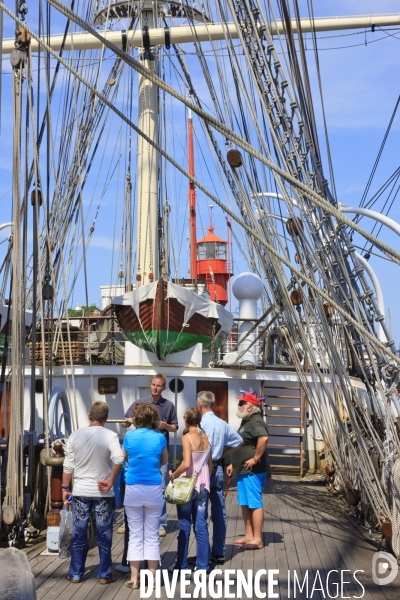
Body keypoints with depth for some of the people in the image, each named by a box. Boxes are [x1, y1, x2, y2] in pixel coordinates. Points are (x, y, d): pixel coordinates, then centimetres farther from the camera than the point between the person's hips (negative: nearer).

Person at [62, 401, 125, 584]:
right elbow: (119, 459, -25)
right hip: (103, 492, -2)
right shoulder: (110, 436, -9)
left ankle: (75, 574, 19)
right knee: (104, 534, 8)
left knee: (79, 534, 11)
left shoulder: (75, 435, -1)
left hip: (80, 491, 2)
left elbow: (68, 465, 1)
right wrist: (111, 482, -15)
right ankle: (105, 574, 15)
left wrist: (65, 488, 10)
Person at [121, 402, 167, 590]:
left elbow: (125, 459, 10)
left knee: (135, 534, 7)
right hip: (153, 489, 0)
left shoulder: (129, 436, -4)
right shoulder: (160, 438, -4)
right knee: (152, 535, 8)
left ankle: (134, 578, 8)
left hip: (133, 489, 0)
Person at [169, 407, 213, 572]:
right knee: (201, 526, 9)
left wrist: (174, 474, -8)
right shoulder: (205, 438, 4)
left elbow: (186, 464, -23)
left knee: (184, 526, 5)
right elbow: (210, 464, 10)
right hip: (203, 486, 5)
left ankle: (181, 565, 13)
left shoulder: (187, 437, -13)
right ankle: (203, 564, 13)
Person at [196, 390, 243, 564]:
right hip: (218, 469, 6)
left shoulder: (202, 424, -15)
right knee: (219, 512, 11)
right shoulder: (223, 424, 5)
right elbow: (238, 441, 17)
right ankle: (219, 553, 19)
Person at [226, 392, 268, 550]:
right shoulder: (246, 421, 17)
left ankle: (257, 539, 3)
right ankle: (249, 536, 23)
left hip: (253, 472, -11)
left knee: (255, 504, -4)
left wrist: (256, 458, -27)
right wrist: (233, 464, 22)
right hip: (243, 471, 11)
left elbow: (264, 438, -35)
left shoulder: (256, 421, -15)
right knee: (245, 504, 14)